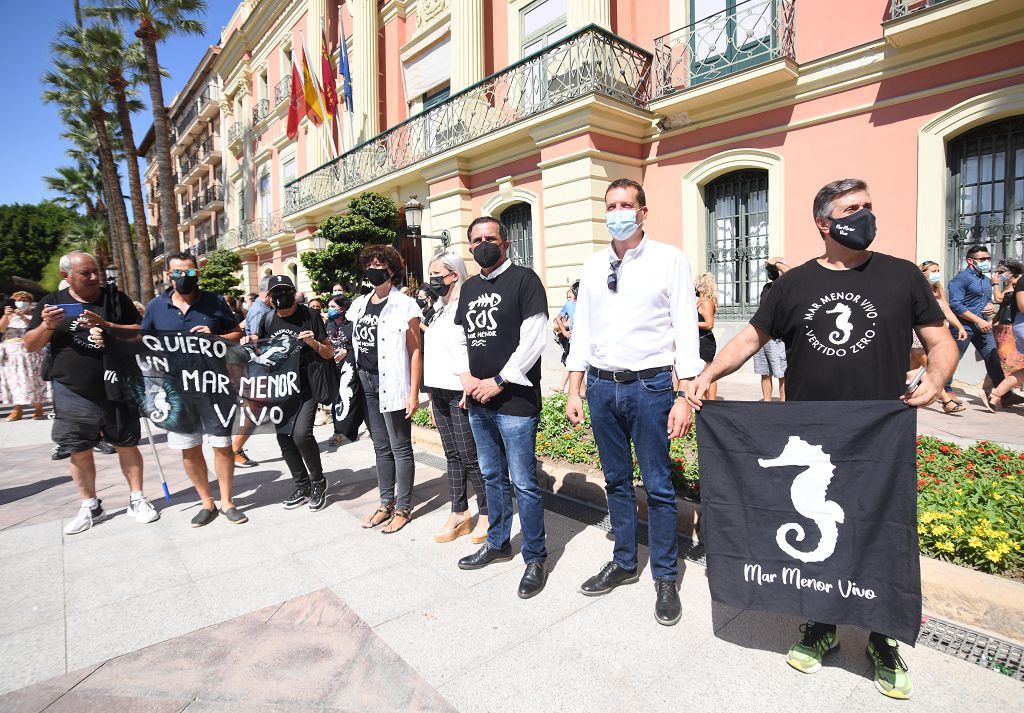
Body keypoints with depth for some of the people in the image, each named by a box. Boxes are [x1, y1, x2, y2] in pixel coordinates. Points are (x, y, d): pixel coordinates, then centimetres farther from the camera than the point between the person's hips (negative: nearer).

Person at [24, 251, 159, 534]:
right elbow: (30, 346, 3)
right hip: (72, 394, 1)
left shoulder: (115, 298, 1)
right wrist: (47, 326, -17)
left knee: (127, 446, 8)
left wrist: (106, 325, -20)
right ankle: (90, 507, 26)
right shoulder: (52, 303, 4)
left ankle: (137, 499, 22)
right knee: (79, 451, 9)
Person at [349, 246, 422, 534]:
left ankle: (403, 508, 15)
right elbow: (356, 344, 17)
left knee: (400, 448, 3)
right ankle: (386, 504, 27)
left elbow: (415, 351, -9)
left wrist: (414, 392, -14)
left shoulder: (404, 305, -7)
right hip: (366, 381, 7)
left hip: (392, 383, -6)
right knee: (381, 447, 15)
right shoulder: (360, 304, 12)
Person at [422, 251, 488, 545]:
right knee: (452, 455, 12)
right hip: (439, 391, 8)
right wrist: (432, 398, 18)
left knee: (470, 457, -2)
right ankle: (459, 515, 22)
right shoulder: (439, 310, 17)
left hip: (461, 393, -8)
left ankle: (487, 515, 12)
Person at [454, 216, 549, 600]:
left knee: (524, 483, 1)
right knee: (492, 477, 19)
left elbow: (533, 338, -14)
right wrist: (467, 378, 1)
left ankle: (535, 558, 16)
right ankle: (498, 543, 35)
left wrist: (498, 382, -14)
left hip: (515, 401, -7)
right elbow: (458, 336, 18)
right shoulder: (469, 287, 15)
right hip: (477, 400, 7)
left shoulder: (524, 279, -6)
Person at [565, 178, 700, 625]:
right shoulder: (593, 266, 10)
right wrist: (574, 391, 7)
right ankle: (624, 563, 33)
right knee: (616, 481, 15)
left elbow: (686, 331, -6)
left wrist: (684, 397, -11)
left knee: (658, 486, 5)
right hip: (601, 385, 4)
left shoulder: (669, 260, -3)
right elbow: (582, 331, 11)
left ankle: (665, 577, 23)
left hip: (650, 385, -4)